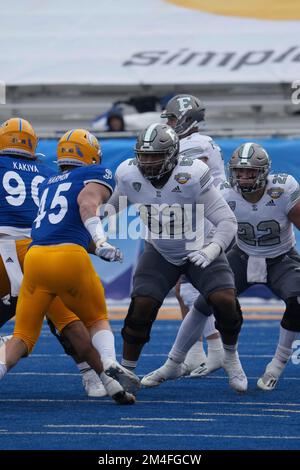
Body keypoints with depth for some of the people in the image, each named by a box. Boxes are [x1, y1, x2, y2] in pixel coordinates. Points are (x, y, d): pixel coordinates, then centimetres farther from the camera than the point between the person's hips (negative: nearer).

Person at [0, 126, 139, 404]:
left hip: (35, 257, 4)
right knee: (97, 320, 19)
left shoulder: (47, 185, 28)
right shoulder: (96, 175, 12)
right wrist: (101, 242, -24)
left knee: (23, 336, 10)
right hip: (70, 256, -3)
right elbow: (87, 203, -8)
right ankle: (110, 366, -9)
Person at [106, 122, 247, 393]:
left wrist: (213, 249, -45)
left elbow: (227, 220, -28)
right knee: (141, 306, -16)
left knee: (225, 301, -20)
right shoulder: (130, 177, -18)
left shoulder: (191, 177, -30)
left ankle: (231, 357, 9)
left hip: (199, 250, -2)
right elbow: (112, 206, 6)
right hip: (160, 254, 3)